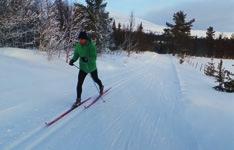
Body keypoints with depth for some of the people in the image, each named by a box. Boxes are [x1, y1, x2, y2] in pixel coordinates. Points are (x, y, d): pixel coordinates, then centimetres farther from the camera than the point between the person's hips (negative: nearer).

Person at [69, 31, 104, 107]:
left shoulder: (91, 46, -23)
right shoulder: (78, 46, -8)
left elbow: (94, 57, -26)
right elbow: (76, 55, 1)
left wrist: (87, 59, -44)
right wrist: (73, 60, -20)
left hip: (92, 67, -3)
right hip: (83, 67, 3)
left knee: (95, 79, 22)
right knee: (79, 83, -7)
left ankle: (101, 87, 55)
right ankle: (78, 99, 5)